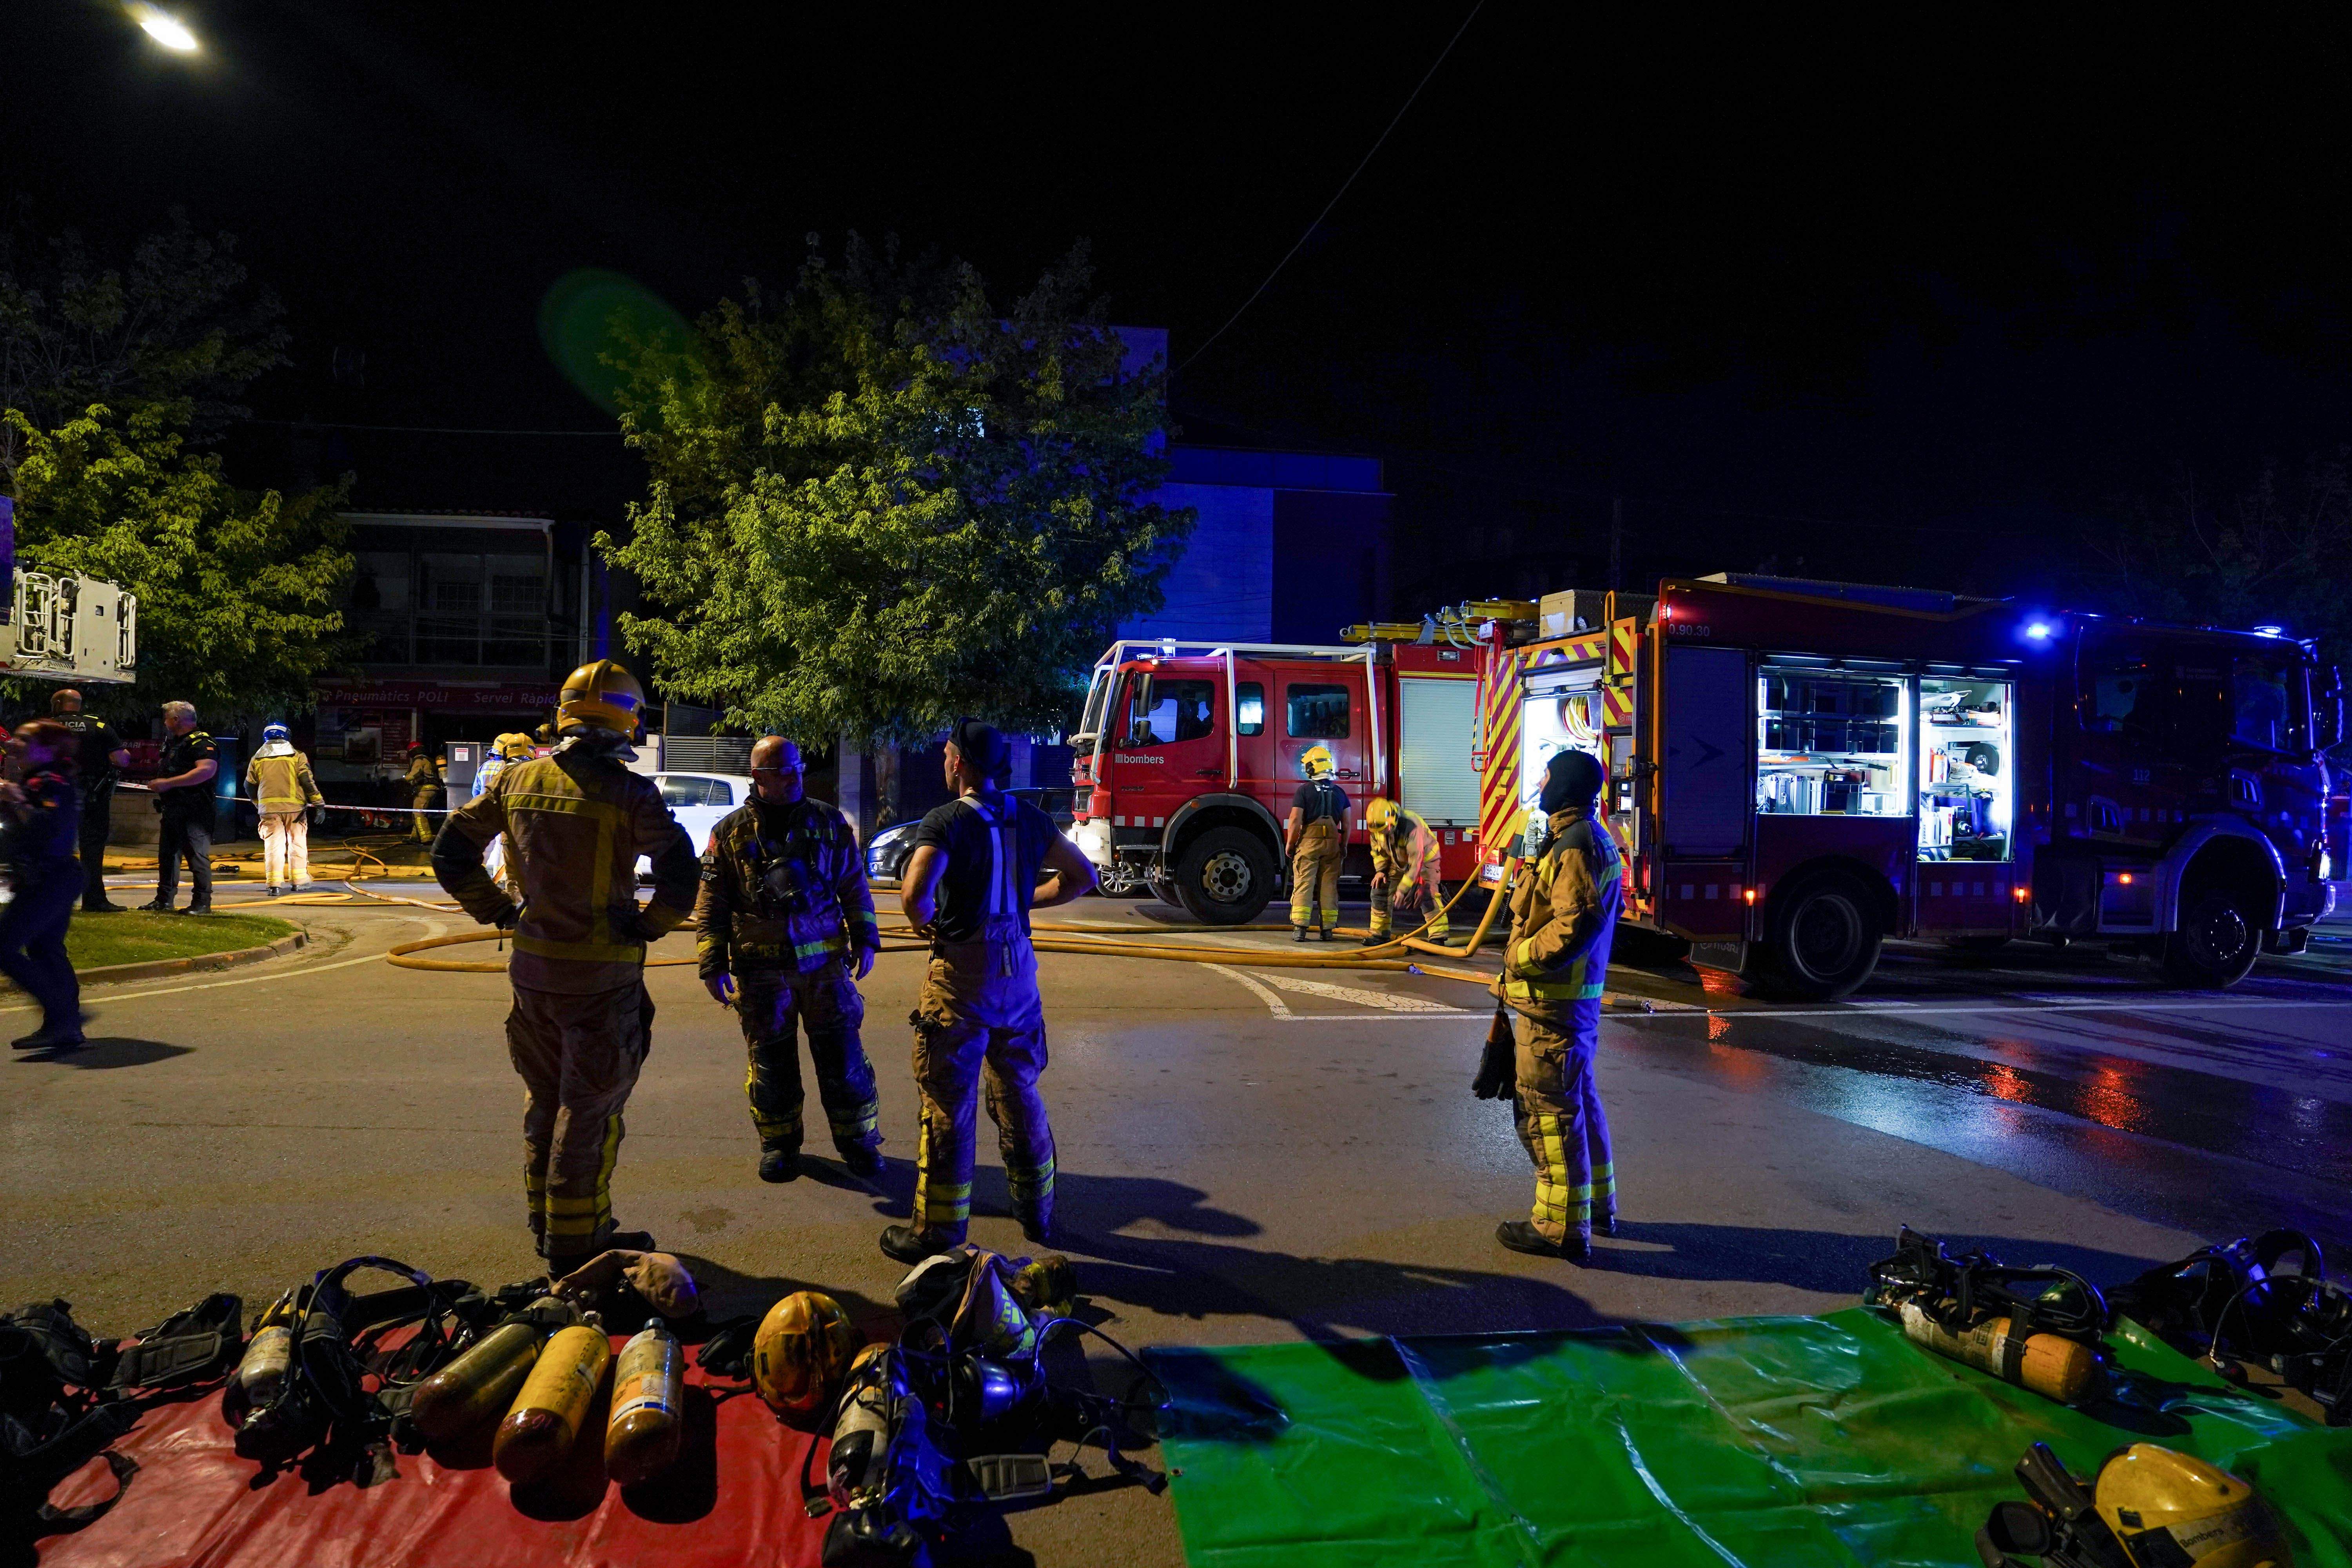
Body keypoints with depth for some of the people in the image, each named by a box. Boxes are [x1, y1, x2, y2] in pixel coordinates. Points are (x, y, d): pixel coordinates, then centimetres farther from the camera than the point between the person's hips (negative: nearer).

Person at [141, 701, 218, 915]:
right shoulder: (174, 743, 22)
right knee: (167, 855, 15)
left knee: (198, 856, -9)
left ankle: (202, 903, -7)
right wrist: (158, 784, 16)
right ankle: (164, 900, 23)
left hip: (194, 811, -11)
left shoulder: (201, 742, -12)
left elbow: (206, 770, -27)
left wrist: (168, 783, -23)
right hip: (173, 809, 11)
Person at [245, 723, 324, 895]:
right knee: (297, 842, 9)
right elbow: (307, 780, -6)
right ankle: (298, 880, 12)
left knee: (273, 844, 1)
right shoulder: (297, 756, 2)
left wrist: (258, 804, 31)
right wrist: (317, 800, -1)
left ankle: (274, 884, -7)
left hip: (269, 807, 1)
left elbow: (250, 786, 16)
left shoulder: (257, 759, 10)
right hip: (294, 806, -1)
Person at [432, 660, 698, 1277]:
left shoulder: (517, 780, 2)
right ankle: (575, 1244, 14)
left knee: (545, 1099, 21)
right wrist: (649, 926, -6)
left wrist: (499, 913, 13)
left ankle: (547, 1226, 34)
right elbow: (680, 874, -23)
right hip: (602, 976, -6)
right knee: (589, 1109, 5)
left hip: (533, 966, 6)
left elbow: (450, 854, 9)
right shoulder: (627, 792, -16)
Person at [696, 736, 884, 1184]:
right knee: (771, 1063, 7)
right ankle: (779, 1145, 23)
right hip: (761, 970, 0)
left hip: (825, 962, 1)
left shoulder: (829, 822, 5)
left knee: (842, 1056, 4)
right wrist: (713, 964, -2)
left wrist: (864, 939, 6)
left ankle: (858, 1140, 17)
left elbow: (855, 887, 11)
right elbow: (711, 905, 3)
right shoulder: (730, 832, 2)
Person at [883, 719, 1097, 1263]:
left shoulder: (947, 821, -14)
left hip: (962, 974, -6)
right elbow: (1081, 877, 14)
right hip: (1018, 969, 6)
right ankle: (1036, 1211, 30)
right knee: (1020, 1094, 19)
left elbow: (914, 895, -27)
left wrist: (926, 922, -6)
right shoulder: (1029, 819, 5)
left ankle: (937, 1233, 10)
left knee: (948, 1106, 3)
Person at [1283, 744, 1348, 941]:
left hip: (1309, 843, -3)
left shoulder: (1305, 790, -6)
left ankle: (1300, 928, -6)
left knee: (1304, 885, -1)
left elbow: (1295, 820, -9)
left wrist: (1290, 844, 1)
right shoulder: (1339, 792, 7)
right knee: (1329, 886, 8)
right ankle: (1327, 929, 9)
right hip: (1332, 843, 3)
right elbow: (1346, 823, 7)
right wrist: (1344, 845, 17)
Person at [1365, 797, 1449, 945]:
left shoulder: (1411, 827, -40)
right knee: (1380, 890, 2)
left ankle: (1438, 937, -22)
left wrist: (1402, 889, -36)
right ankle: (1379, 934, 13)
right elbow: (1377, 849, 2)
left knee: (1428, 895, -21)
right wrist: (1380, 870, -10)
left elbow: (1417, 861, -37)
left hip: (1425, 858, -6)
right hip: (1398, 861, 6)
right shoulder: (1377, 826, -20)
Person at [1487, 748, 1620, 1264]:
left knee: (1548, 1108, -6)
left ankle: (1561, 1226, 0)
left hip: (1552, 1000, -11)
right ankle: (1596, 1203, 32)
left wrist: (1518, 958, -16)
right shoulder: (1592, 839, 17)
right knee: (1579, 1098, 20)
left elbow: (1576, 922, -27)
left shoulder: (1576, 844, -17)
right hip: (1576, 995, 11)